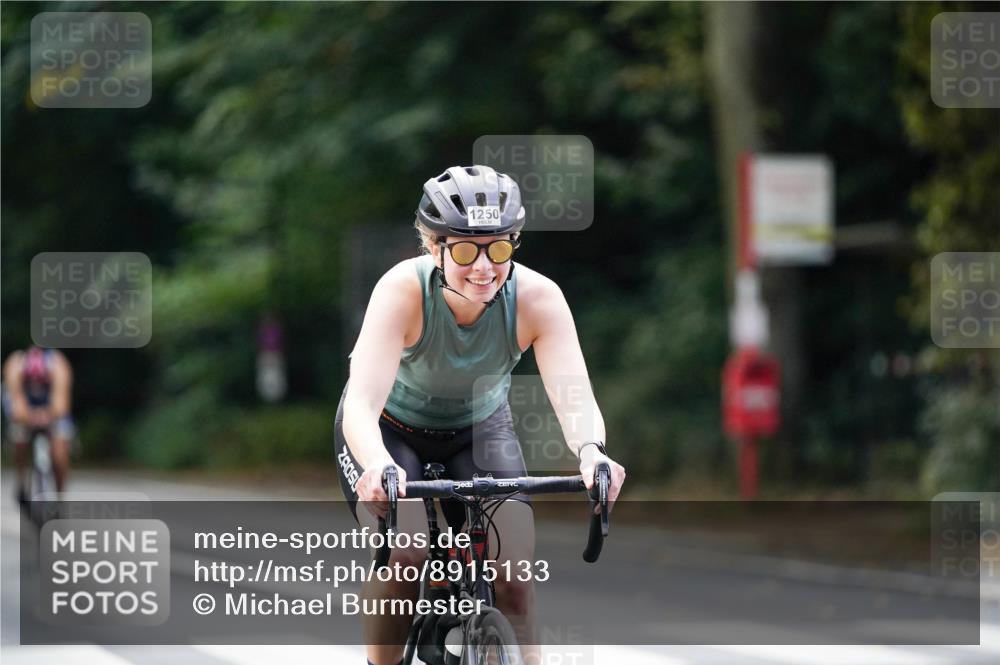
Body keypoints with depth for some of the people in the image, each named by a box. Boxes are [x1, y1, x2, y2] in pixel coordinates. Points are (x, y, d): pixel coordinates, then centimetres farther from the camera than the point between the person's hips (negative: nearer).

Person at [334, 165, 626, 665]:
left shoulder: (537, 297, -27)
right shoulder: (404, 290, -33)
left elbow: (572, 394, -37)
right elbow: (362, 402, -43)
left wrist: (590, 451, -60)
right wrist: (379, 466, -64)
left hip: (479, 428, 2)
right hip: (391, 427, -2)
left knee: (514, 567, -16)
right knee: (403, 554, -24)